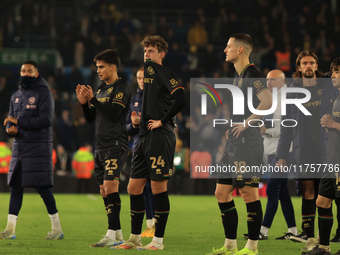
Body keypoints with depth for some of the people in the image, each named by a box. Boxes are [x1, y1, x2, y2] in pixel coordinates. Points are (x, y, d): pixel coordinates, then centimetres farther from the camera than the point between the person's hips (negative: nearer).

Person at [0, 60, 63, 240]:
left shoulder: (43, 93, -5)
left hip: (38, 147, -7)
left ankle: (57, 229, 2)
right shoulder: (16, 96, 16)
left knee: (43, 188, -6)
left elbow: (46, 120, -16)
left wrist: (19, 121, -16)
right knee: (15, 187, 4)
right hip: (19, 146, 7)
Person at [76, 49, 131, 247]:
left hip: (116, 145, -9)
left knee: (110, 186, -17)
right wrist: (84, 102, 4)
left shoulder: (122, 88, -7)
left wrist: (92, 99, -16)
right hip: (101, 146, 9)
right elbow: (91, 118, 20)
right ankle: (118, 234, 13)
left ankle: (111, 234, -20)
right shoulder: (101, 89, 19)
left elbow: (114, 114, -19)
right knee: (104, 191, 7)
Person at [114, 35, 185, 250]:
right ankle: (135, 238, 17)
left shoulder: (165, 73, -8)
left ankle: (158, 240, 1)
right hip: (145, 136, 9)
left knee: (159, 187, -5)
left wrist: (162, 121, -14)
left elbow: (180, 99, -21)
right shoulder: (148, 70, 19)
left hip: (161, 136, -9)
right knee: (134, 187, 8)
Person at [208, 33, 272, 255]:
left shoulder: (251, 74, -13)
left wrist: (246, 122, -21)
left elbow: (268, 102, -27)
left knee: (249, 193, -5)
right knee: (222, 193, 10)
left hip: (248, 144, -10)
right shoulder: (238, 75, 18)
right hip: (234, 145, 10)